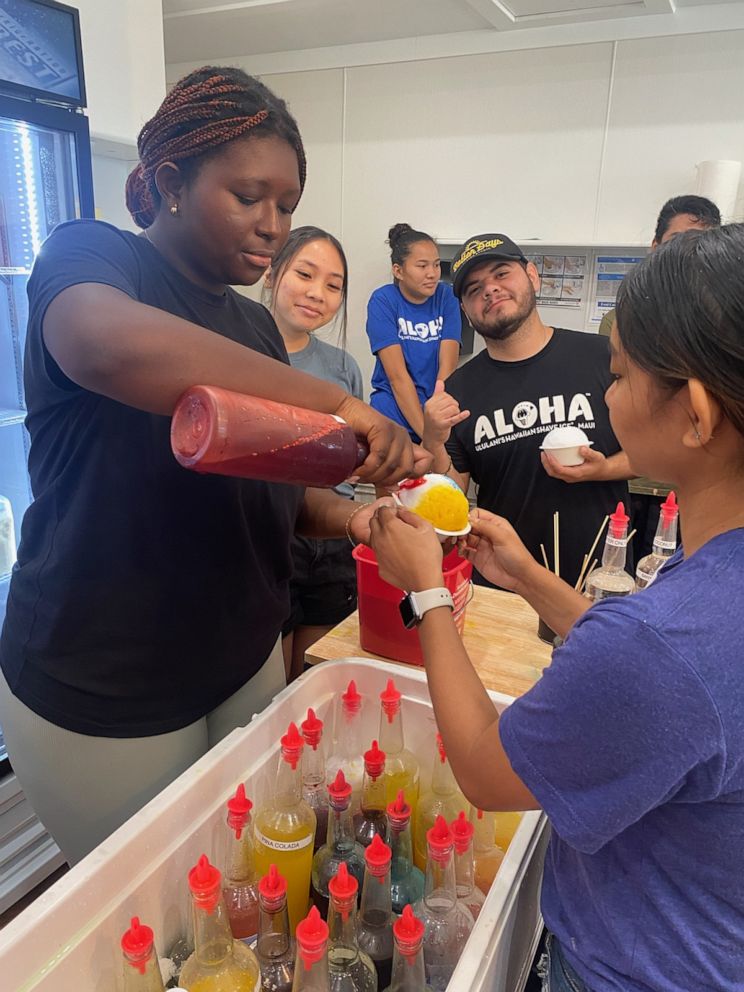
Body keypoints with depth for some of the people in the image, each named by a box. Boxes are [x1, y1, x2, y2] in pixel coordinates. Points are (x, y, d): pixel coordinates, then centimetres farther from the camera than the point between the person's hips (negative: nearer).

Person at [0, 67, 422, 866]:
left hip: (243, 663, 6)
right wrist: (336, 404, -36)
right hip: (101, 695, -5)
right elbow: (110, 345, -38)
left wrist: (348, 518, -8)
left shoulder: (254, 327, 8)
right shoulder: (87, 256, -12)